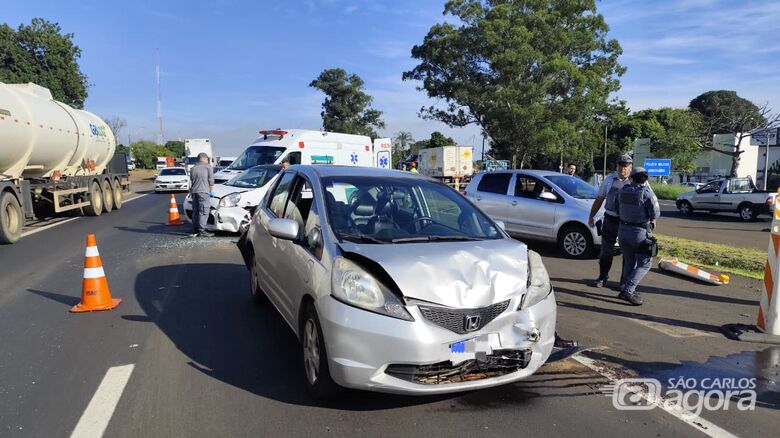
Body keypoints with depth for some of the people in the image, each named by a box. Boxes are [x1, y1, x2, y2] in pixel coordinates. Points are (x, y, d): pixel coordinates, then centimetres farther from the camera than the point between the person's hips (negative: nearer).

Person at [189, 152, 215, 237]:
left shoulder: (193, 168, 20)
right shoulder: (208, 166, 2)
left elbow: (191, 181, 22)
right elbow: (211, 180, -1)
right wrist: (211, 190, 9)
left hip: (194, 192, 7)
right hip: (203, 191, -7)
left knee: (195, 211, 11)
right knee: (204, 211, -7)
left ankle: (195, 230, 13)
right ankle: (202, 230, -11)